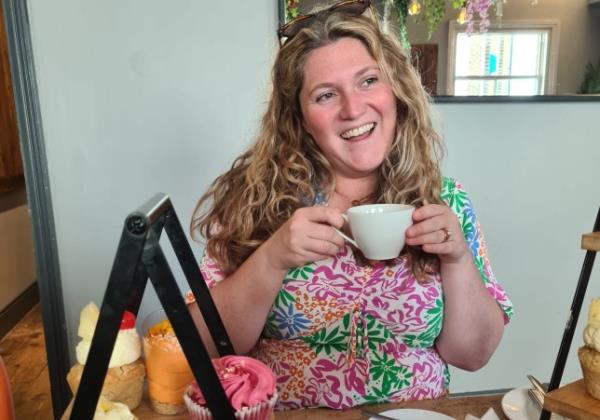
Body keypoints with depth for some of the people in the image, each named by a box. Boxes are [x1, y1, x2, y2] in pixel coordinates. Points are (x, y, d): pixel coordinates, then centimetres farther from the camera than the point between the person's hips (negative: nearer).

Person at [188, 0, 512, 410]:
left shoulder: (447, 203, -5)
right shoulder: (255, 194, -10)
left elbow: (473, 354, -1)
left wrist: (458, 260, -17)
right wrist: (271, 260, -25)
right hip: (280, 414, 0)